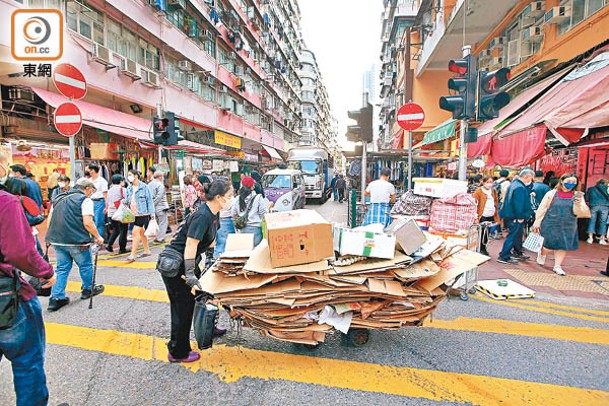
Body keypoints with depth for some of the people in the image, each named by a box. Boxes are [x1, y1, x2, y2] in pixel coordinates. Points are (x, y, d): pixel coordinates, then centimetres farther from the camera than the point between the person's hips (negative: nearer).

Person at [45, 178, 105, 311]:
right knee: (85, 265, 14)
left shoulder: (58, 198, 14)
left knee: (62, 268, 14)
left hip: (57, 240, 6)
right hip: (77, 240, -6)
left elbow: (50, 219, 16)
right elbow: (87, 223, -17)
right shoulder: (85, 200, -9)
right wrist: (98, 237, -6)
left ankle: (56, 298, 11)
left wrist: (52, 237, 25)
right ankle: (87, 289, 29)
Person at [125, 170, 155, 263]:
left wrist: (152, 214, -9)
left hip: (142, 214, -7)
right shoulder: (129, 188, 10)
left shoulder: (143, 187, -8)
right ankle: (147, 251, 30)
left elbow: (149, 200, -7)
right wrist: (124, 202, -7)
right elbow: (127, 201, 17)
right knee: (141, 232, 16)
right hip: (134, 214, 7)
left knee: (135, 233, -10)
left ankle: (132, 255, -6)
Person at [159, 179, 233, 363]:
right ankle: (178, 353, 19)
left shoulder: (212, 215, 4)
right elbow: (191, 245, -28)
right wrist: (189, 274, -26)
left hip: (184, 263, 10)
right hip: (174, 266, -10)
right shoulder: (202, 216, -25)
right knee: (182, 306, 2)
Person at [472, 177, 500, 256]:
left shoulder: (493, 191, 12)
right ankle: (481, 249, 5)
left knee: (487, 233, 10)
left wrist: (496, 212, 13)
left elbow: (496, 202, 19)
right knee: (483, 232, -5)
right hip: (483, 215, -5)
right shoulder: (479, 191, -7)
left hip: (491, 216, 6)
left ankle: (483, 248, 22)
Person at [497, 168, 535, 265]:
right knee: (512, 236, -4)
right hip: (515, 217, -11)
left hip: (510, 215, 11)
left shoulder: (514, 184, 12)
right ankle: (504, 257, 0)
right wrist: (520, 217, -16)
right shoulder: (520, 188, -21)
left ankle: (518, 253, 36)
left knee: (518, 234, 22)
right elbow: (519, 205, -23)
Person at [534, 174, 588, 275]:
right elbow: (542, 209, 0)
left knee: (562, 246, 6)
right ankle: (542, 253, 34)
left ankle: (557, 266, 19)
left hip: (567, 227, 2)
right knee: (550, 246, 1)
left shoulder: (577, 196, 3)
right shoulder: (551, 193, -3)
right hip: (550, 225, -2)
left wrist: (578, 205, -21)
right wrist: (537, 222, -2)